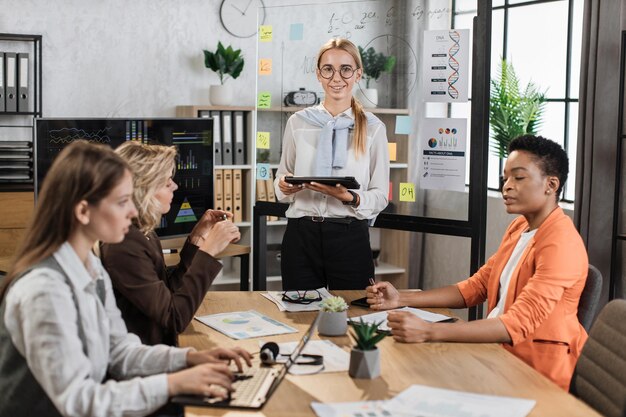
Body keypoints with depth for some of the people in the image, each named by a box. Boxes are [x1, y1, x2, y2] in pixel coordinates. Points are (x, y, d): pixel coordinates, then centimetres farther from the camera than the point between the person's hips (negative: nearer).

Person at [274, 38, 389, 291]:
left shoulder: (373, 128, 1)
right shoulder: (298, 122, 6)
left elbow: (380, 196, 0)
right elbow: (282, 178, 14)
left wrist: (349, 198, -18)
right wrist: (284, 187, -8)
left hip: (350, 237, -1)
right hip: (301, 234, 1)